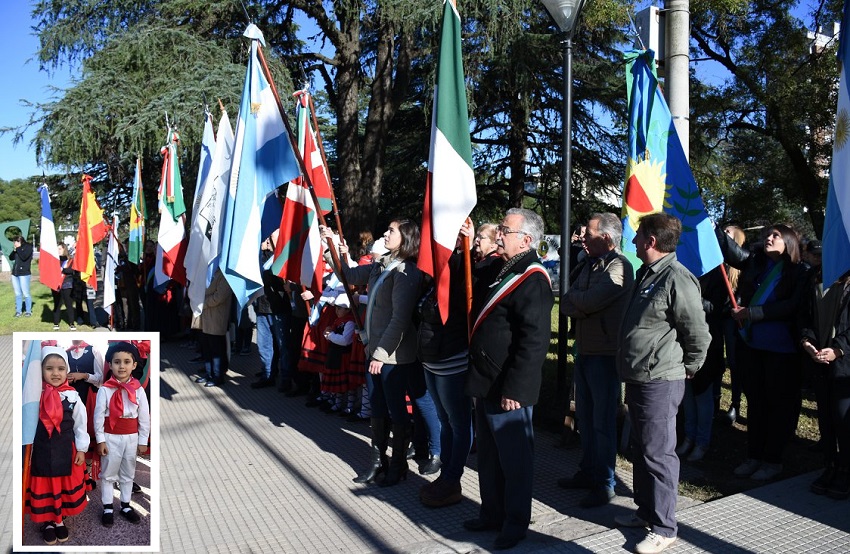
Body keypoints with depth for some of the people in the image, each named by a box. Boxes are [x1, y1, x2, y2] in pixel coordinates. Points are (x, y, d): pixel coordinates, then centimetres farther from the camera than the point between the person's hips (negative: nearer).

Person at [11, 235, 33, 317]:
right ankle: (18, 310, 14)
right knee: (17, 293, 8)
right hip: (15, 273, 6)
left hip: (24, 273, -6)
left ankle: (28, 311, 7)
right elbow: (11, 258, 12)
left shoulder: (28, 247, -5)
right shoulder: (17, 248, 12)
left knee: (25, 293, -3)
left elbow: (24, 257, -18)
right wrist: (14, 250, -3)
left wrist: (18, 248, -11)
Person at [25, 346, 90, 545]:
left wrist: (81, 449, 1)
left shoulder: (72, 396, -9)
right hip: (41, 451, 0)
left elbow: (81, 424, -1)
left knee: (64, 486, 13)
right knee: (44, 488, 11)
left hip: (66, 451, 0)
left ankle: (60, 520, 33)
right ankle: (48, 522, 31)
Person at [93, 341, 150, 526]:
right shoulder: (105, 389, -10)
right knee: (108, 474, 10)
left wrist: (143, 441, 0)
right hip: (111, 437, -2)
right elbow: (98, 415, -7)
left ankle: (125, 506, 29)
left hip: (131, 437, 2)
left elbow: (144, 417, 0)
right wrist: (100, 440, -8)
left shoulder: (138, 390, -4)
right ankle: (107, 508, 22)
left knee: (128, 474, 15)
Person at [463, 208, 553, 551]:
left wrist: (513, 388, -24)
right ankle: (492, 513, 36)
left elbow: (534, 341, -23)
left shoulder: (532, 280, -18)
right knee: (488, 455, 20)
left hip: (508, 389, -9)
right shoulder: (494, 271, 11)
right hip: (485, 382, 10)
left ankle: (516, 523, 22)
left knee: (514, 458, 6)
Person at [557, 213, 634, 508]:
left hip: (605, 354, -8)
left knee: (603, 420, 0)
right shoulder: (587, 264, 11)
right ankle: (588, 472, 31)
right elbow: (566, 305, 7)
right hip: (584, 351, 9)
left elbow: (589, 301, -25)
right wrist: (582, 304, -11)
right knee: (585, 416, 17)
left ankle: (605, 484, 12)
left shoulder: (619, 266, -16)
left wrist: (574, 295, -6)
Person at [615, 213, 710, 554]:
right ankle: (646, 510, 34)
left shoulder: (677, 278, -19)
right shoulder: (646, 273, 12)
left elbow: (698, 334, -17)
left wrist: (688, 368, -4)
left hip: (660, 382, -10)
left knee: (658, 454, 0)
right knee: (640, 450, 19)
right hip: (637, 379, 10)